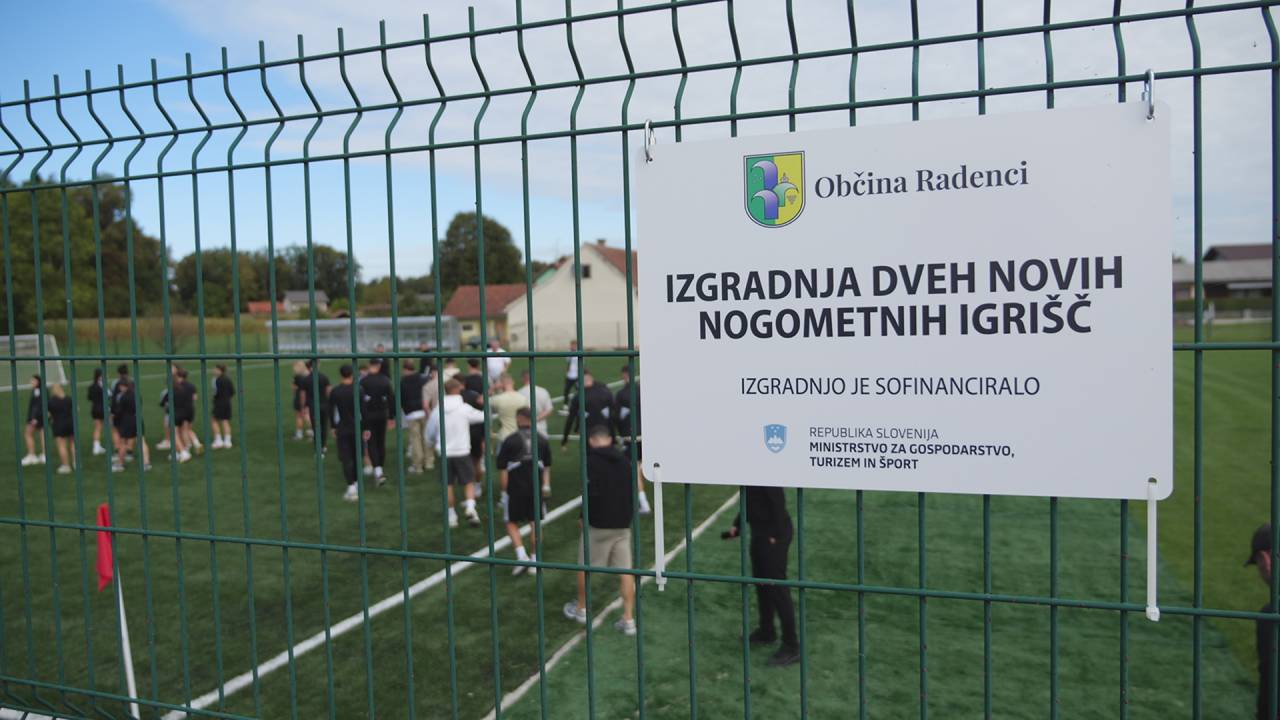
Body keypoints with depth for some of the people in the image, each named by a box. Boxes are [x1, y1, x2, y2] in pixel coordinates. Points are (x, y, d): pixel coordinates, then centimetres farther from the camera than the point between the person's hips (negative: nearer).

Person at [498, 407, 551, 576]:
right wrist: (546, 485, 19)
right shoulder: (542, 439, 6)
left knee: (512, 523, 10)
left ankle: (521, 556, -5)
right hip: (536, 487, 3)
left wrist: (504, 490, 0)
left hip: (515, 488, -3)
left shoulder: (509, 441, -8)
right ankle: (535, 559, 18)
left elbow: (502, 469, -7)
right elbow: (547, 467, 12)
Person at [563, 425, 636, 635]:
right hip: (623, 524, 5)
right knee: (625, 571, 5)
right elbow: (631, 492, 10)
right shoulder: (624, 460, 6)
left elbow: (591, 492, -19)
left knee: (584, 567, 15)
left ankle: (581, 609, 31)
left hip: (598, 524, -5)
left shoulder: (591, 460, -11)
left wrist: (585, 516, -5)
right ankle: (628, 620, 5)